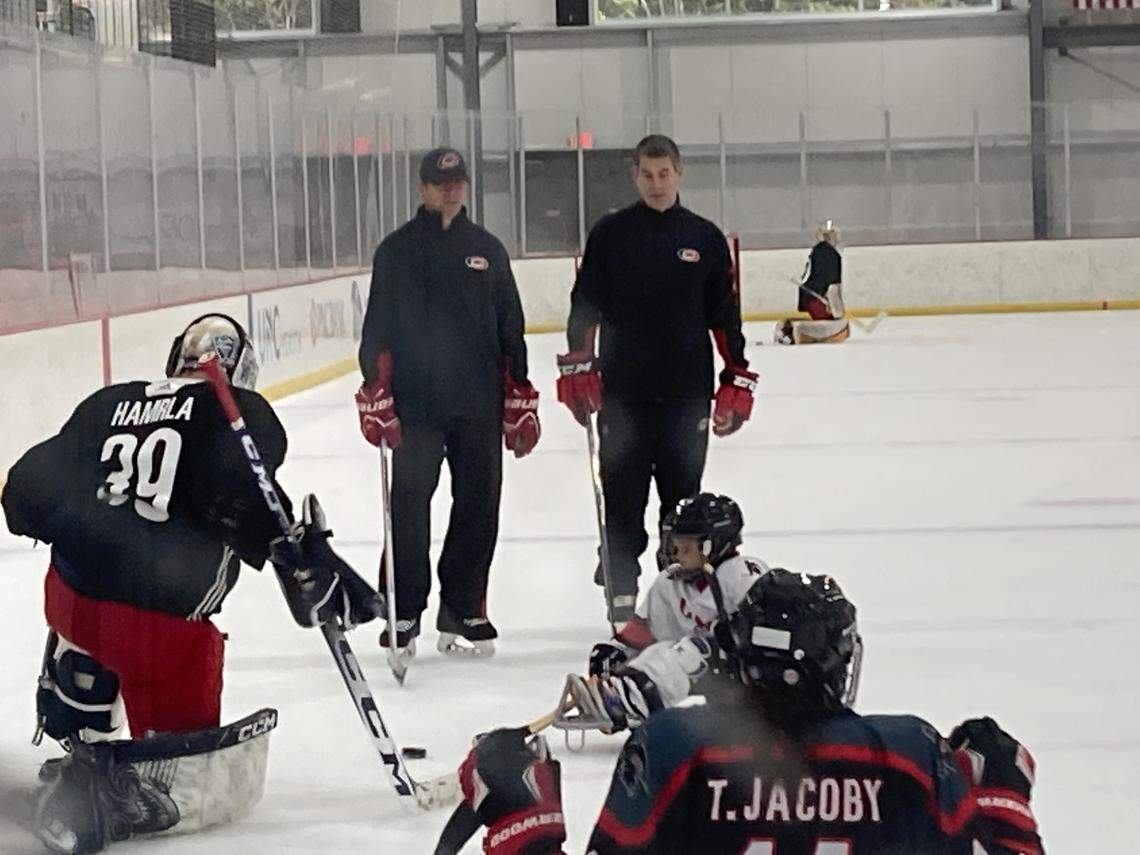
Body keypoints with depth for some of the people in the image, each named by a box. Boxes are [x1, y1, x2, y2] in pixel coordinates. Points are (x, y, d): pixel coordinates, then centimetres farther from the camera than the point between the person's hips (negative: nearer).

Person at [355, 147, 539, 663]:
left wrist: (521, 401, 10)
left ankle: (463, 611, 13)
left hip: (479, 407, 3)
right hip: (415, 406, -3)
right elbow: (377, 330, 0)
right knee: (409, 508, -3)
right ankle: (403, 615, 5)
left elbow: (509, 329, 14)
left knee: (479, 506, 3)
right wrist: (376, 398, -7)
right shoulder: (397, 251, 3)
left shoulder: (486, 249, 12)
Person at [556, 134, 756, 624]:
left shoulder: (705, 238, 7)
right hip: (622, 391, -1)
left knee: (684, 498, 6)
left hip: (687, 392, 1)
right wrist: (577, 365, -4)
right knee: (623, 497, 0)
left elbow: (724, 313, 10)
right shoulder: (610, 234, 4)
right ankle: (622, 595, 5)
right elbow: (585, 305, 4)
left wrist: (737, 377, 7)